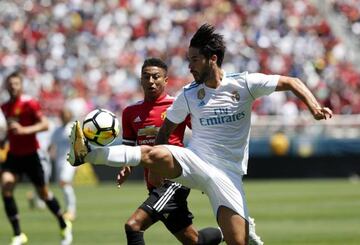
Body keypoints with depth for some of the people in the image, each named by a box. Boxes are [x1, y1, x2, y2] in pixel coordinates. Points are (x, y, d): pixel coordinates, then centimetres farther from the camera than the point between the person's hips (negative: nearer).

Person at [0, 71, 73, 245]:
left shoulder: (29, 103, -11)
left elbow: (45, 124, -21)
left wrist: (24, 130, -31)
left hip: (30, 155, -4)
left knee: (43, 192, 6)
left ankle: (64, 226, 31)